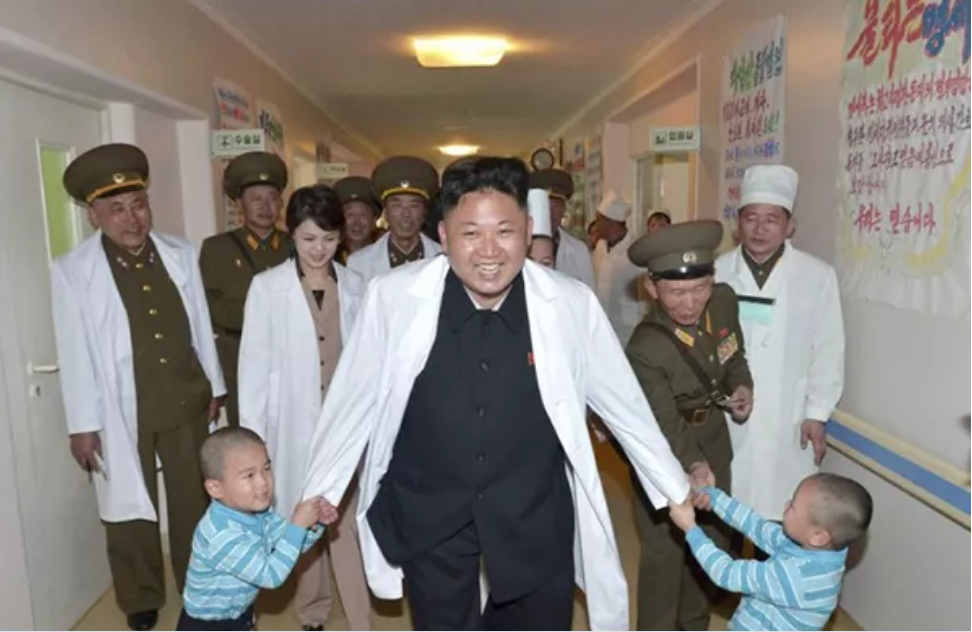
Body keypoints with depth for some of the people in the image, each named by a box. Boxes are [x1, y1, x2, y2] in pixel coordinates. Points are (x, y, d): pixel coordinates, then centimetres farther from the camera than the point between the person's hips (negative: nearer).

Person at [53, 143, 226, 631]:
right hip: (122, 412, -2)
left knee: (194, 500, 16)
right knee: (130, 508, 14)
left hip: (186, 403, 2)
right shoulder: (71, 271, -9)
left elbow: (201, 326, 5)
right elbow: (75, 351, -7)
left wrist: (214, 388, 8)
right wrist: (83, 424, -6)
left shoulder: (181, 255, -1)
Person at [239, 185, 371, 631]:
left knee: (346, 522, 1)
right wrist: (252, 438, -5)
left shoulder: (354, 286, 2)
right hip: (294, 425, -1)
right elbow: (255, 366, -5)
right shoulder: (267, 288, -6)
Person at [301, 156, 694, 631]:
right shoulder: (393, 297, -16)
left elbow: (621, 402, -1)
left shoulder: (572, 305, -14)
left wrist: (675, 490, 10)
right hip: (426, 517, 0)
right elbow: (354, 398, -3)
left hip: (535, 517, 1)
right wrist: (318, 491, 7)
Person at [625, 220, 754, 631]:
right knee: (664, 551, 6)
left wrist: (742, 385, -12)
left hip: (714, 443, 7)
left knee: (710, 540, 22)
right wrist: (694, 467, -45)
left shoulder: (725, 302, -16)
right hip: (666, 458, -6)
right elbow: (667, 426, -30)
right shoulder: (645, 350, -34)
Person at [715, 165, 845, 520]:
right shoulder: (716, 272, -4)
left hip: (787, 423, -1)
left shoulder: (817, 276, -5)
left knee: (780, 516, 5)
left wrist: (817, 413, 0)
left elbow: (828, 351, 0)